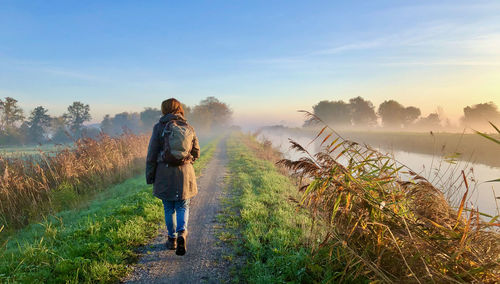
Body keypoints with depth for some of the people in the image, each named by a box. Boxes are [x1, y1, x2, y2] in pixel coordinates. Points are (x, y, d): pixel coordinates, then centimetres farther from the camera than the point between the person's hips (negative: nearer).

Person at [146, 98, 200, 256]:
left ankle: (172, 239, 23)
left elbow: (152, 154, -5)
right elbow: (196, 153, 8)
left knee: (169, 208, 13)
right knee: (183, 206, 12)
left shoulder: (159, 127, -5)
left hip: (165, 172, -1)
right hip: (185, 172, 1)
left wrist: (149, 176, 4)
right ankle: (182, 232, -10)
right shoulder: (189, 128, 2)